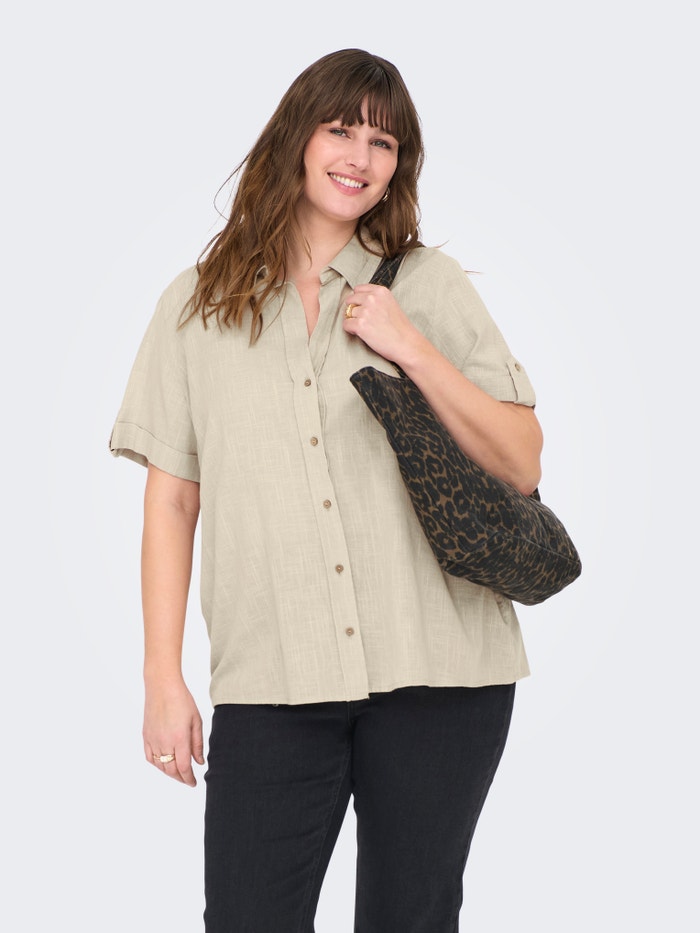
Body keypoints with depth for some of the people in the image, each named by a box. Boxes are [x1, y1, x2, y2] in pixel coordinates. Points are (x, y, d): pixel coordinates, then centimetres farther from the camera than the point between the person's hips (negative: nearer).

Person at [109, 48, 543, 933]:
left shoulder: (431, 285, 8)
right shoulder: (197, 305, 9)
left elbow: (522, 463, 3)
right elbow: (172, 498, 7)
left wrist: (410, 348, -8)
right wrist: (164, 679, 2)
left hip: (437, 673, 0)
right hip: (272, 684, 0)